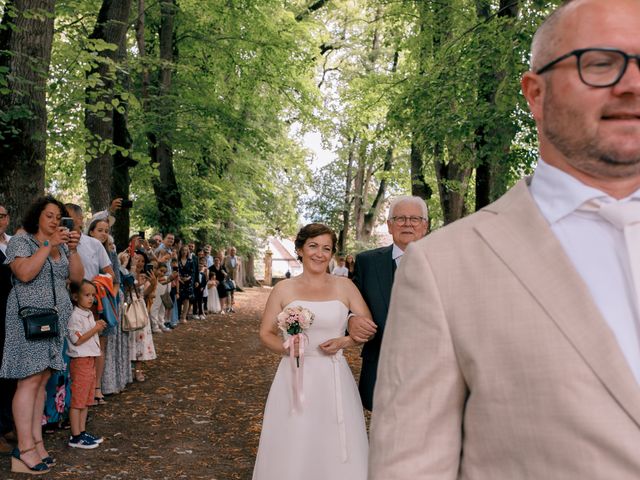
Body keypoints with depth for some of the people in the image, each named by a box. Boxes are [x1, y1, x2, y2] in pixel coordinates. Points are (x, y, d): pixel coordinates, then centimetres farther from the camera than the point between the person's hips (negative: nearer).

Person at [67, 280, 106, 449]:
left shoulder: (89, 314, 13)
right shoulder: (75, 316, -15)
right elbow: (77, 340, -19)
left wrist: (98, 326, 8)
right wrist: (95, 329, -17)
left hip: (91, 359, 9)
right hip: (80, 360, -9)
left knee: (87, 399, 14)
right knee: (78, 399, -4)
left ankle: (82, 432, 23)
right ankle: (75, 437, 2)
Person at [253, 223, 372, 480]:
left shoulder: (345, 286, 2)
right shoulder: (284, 289, 1)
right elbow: (266, 333, 5)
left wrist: (343, 342, -12)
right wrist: (285, 347, -14)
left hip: (333, 379, 1)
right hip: (295, 378, 0)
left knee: (337, 451, 5)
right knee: (291, 451, 5)